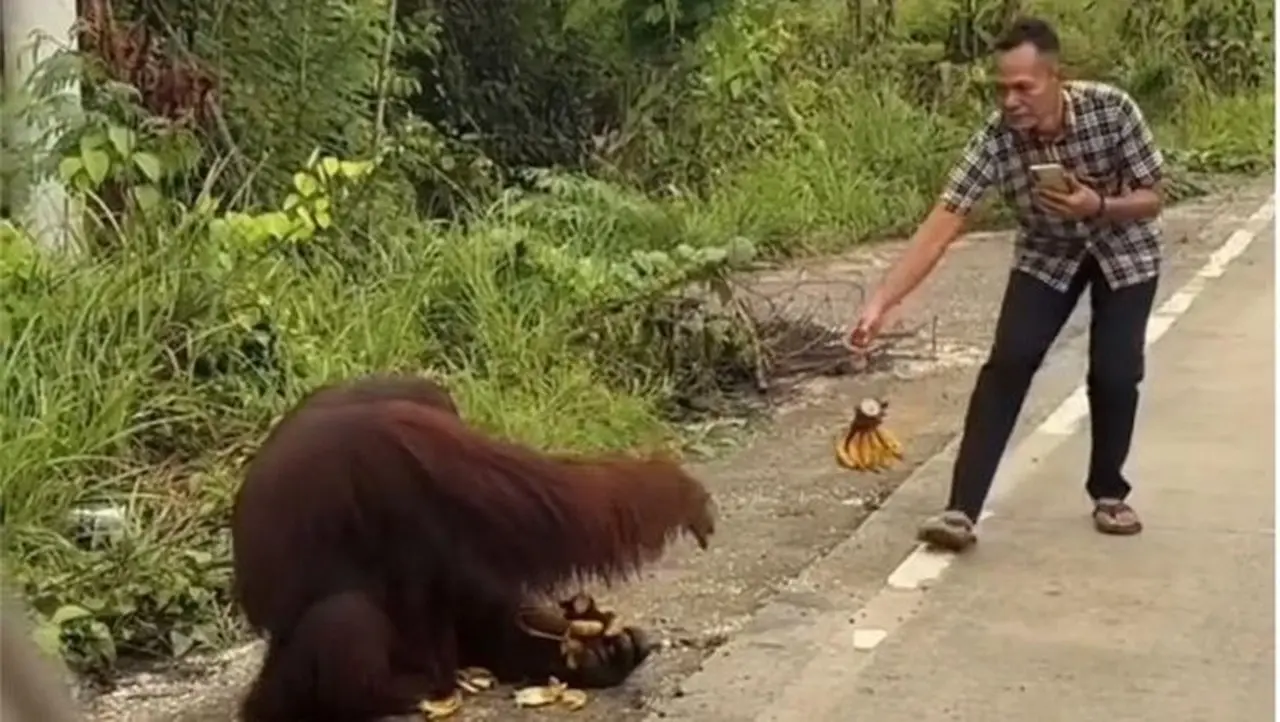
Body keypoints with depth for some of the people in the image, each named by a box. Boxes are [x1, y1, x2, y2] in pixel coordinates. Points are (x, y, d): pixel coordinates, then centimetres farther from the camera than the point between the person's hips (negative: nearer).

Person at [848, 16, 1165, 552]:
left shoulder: (1112, 110, -29)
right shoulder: (995, 138, -28)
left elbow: (1151, 201, -18)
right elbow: (940, 227, -32)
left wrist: (1097, 206, -39)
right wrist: (880, 302, -40)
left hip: (1125, 252, 0)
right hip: (1046, 254, 0)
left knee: (1115, 374, -8)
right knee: (1007, 364, -15)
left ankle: (1109, 493, 18)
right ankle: (961, 511, -16)